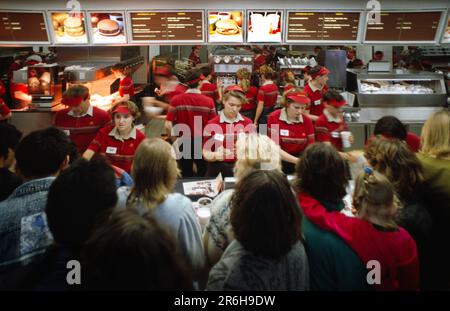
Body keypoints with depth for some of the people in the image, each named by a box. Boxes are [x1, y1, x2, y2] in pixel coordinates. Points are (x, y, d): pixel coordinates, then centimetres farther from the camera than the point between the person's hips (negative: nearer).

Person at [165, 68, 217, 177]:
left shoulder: (176, 100, -10)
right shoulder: (209, 101, -12)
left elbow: (167, 126, -14)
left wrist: (174, 139, 3)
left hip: (184, 142, 1)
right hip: (203, 142, -1)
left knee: (186, 175, 15)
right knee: (204, 174, 16)